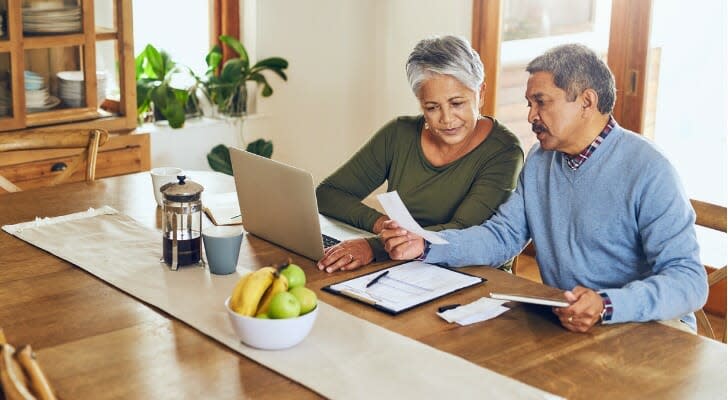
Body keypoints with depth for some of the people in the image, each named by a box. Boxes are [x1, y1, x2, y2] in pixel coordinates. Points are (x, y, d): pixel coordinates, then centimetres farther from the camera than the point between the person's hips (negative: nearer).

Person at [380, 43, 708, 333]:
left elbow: (689, 280, -20)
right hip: (561, 320, 5)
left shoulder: (647, 171, -15)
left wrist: (606, 307, -37)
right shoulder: (540, 161, 9)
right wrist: (426, 246, -6)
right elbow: (503, 235, 10)